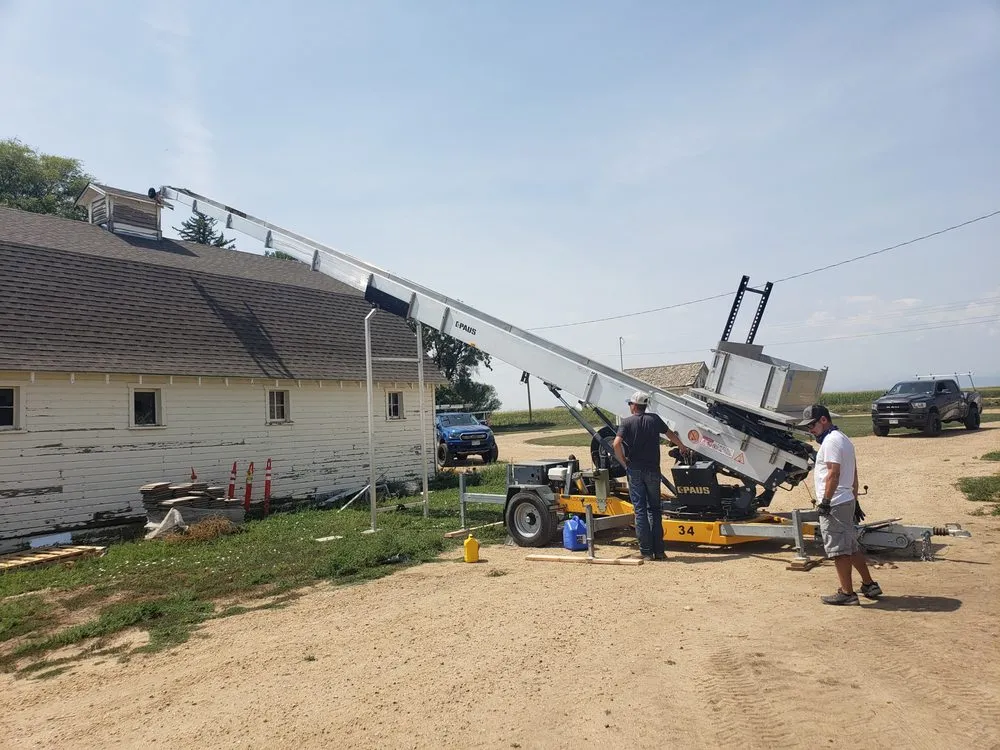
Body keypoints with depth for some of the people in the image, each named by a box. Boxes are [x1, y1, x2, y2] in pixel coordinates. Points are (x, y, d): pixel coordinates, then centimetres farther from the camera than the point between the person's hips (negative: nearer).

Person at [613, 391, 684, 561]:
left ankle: (646, 551, 1)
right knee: (655, 509, 11)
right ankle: (658, 550, 9)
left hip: (634, 470, -2)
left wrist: (624, 462, -5)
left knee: (640, 510, 2)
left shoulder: (627, 422, -5)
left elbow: (617, 443, -19)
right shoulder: (654, 419, 5)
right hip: (652, 470, 2)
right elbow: (671, 435, 18)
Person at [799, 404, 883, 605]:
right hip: (847, 501, 10)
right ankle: (869, 585, 26)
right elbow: (854, 475, 20)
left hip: (834, 505, -10)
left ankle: (847, 593, 5)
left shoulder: (830, 441, -15)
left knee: (838, 549, -2)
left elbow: (833, 474, -22)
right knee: (851, 546, 18)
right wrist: (855, 501, 23)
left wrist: (825, 501, -20)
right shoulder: (844, 439, 17)